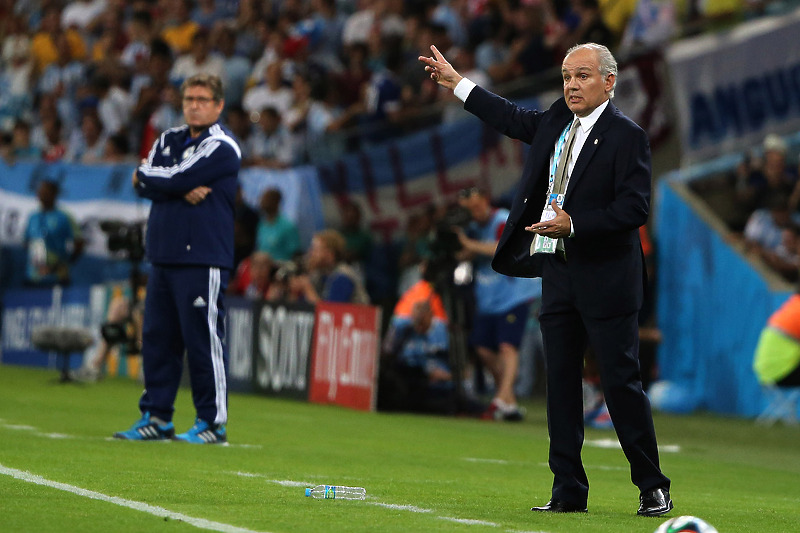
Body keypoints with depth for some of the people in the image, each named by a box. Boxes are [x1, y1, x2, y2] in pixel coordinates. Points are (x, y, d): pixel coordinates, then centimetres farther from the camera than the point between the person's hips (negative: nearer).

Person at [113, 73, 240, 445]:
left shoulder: (221, 147, -6)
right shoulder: (168, 140, 17)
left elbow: (175, 180, -15)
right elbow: (144, 187, 5)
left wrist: (145, 174, 4)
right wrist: (183, 191, -11)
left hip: (203, 260, -7)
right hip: (163, 257, 7)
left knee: (204, 340, -7)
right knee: (157, 337, 8)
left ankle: (213, 422, -2)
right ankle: (156, 418, 15)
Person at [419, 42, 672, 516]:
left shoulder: (627, 136, -10)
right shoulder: (557, 121, 12)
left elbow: (635, 208, -17)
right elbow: (515, 120, 31)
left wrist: (574, 225, -23)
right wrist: (457, 82, 34)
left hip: (604, 280, -7)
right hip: (557, 272, 7)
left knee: (622, 382, -5)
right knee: (561, 383, 8)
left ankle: (653, 489, 4)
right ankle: (569, 491, 13)